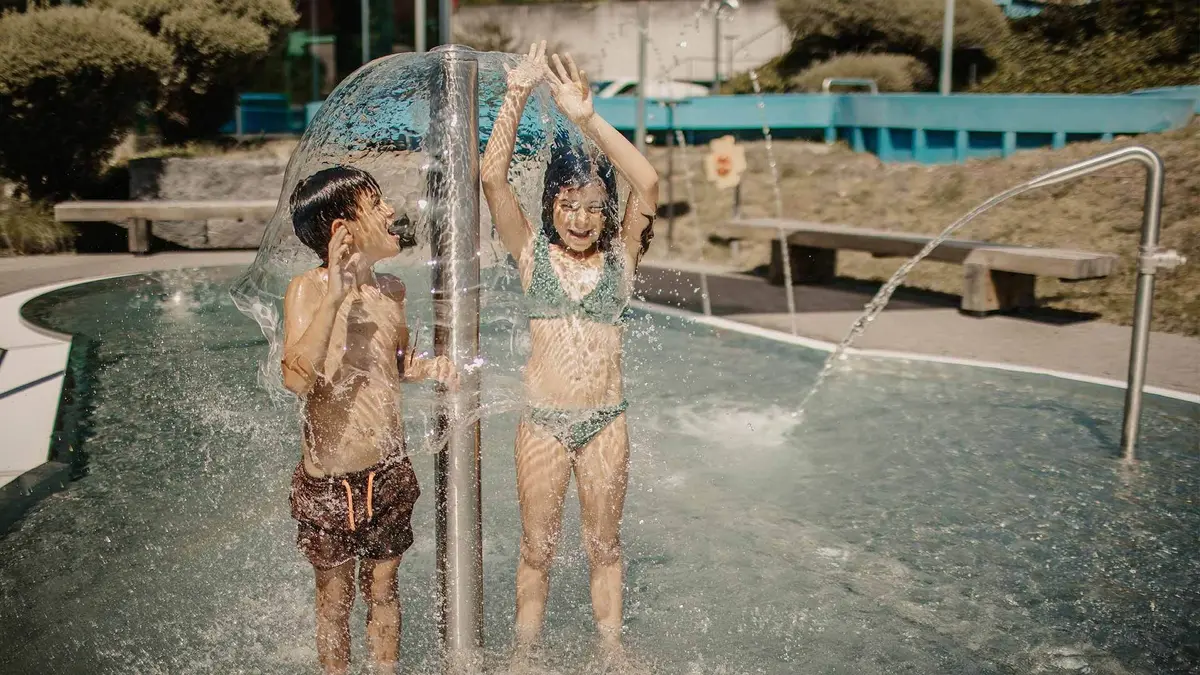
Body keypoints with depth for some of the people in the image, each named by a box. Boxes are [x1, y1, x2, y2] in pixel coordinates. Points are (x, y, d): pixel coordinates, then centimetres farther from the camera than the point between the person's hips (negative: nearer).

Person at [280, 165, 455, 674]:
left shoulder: (391, 289, 2)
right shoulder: (307, 291, -16)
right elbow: (296, 378, -31)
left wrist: (427, 367, -2)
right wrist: (333, 297, -35)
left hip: (389, 474, 5)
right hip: (330, 480, -4)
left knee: (383, 589, 19)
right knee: (335, 598, 14)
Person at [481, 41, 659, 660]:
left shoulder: (620, 253, -2)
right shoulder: (531, 250, -3)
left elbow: (648, 184, -19)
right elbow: (492, 177, -16)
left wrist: (588, 119, -26)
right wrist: (515, 99, -26)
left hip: (606, 422, 1)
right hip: (543, 421, 0)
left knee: (604, 547, 16)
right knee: (537, 548, 12)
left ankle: (611, 651, 33)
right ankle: (525, 655, 31)